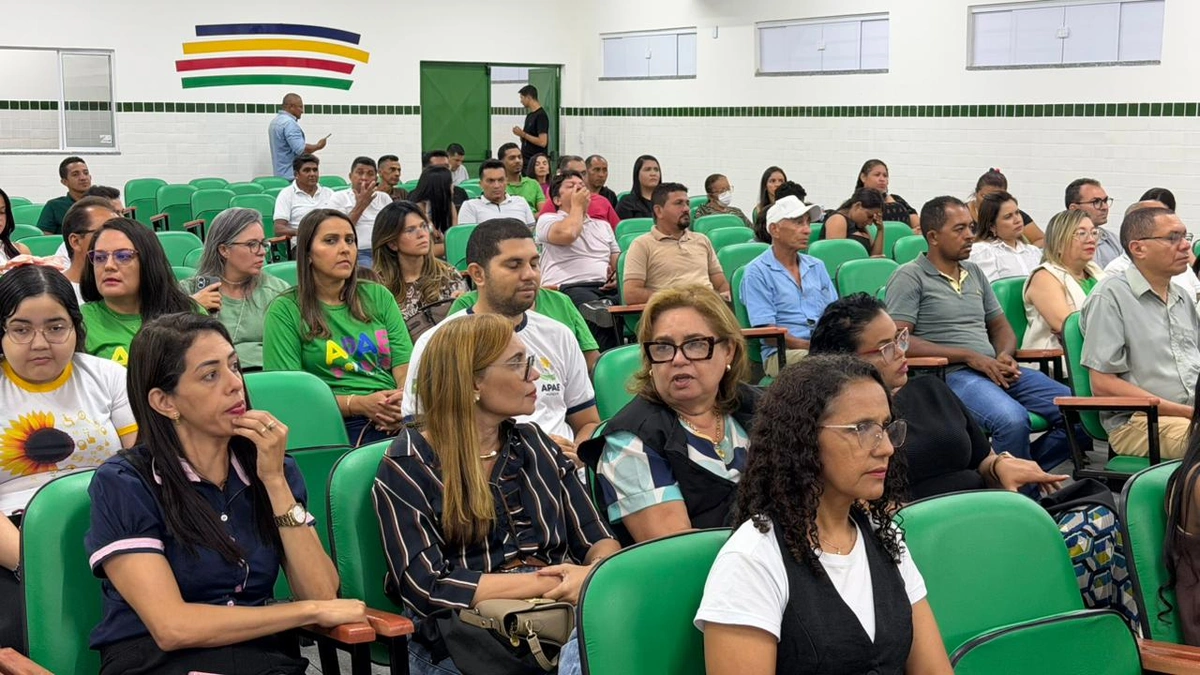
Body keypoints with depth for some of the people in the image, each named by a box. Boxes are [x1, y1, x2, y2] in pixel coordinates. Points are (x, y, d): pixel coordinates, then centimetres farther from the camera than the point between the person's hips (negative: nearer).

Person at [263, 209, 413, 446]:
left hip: (394, 416, 5)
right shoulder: (285, 310, 5)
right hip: (341, 424, -5)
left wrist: (405, 398, -13)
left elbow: (405, 364, 11)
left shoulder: (378, 297, 20)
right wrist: (358, 404, -15)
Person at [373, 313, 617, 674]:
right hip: (464, 630, -6)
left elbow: (597, 539, 14)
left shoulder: (533, 442, 17)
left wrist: (595, 573, -10)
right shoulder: (407, 467, 0)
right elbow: (426, 587, -11)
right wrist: (548, 582, -14)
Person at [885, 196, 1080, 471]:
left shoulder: (974, 273, 23)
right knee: (1013, 419, -35)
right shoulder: (909, 277, 0)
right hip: (952, 374, -7)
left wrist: (1005, 356, 0)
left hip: (996, 371, 8)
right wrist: (969, 356, -13)